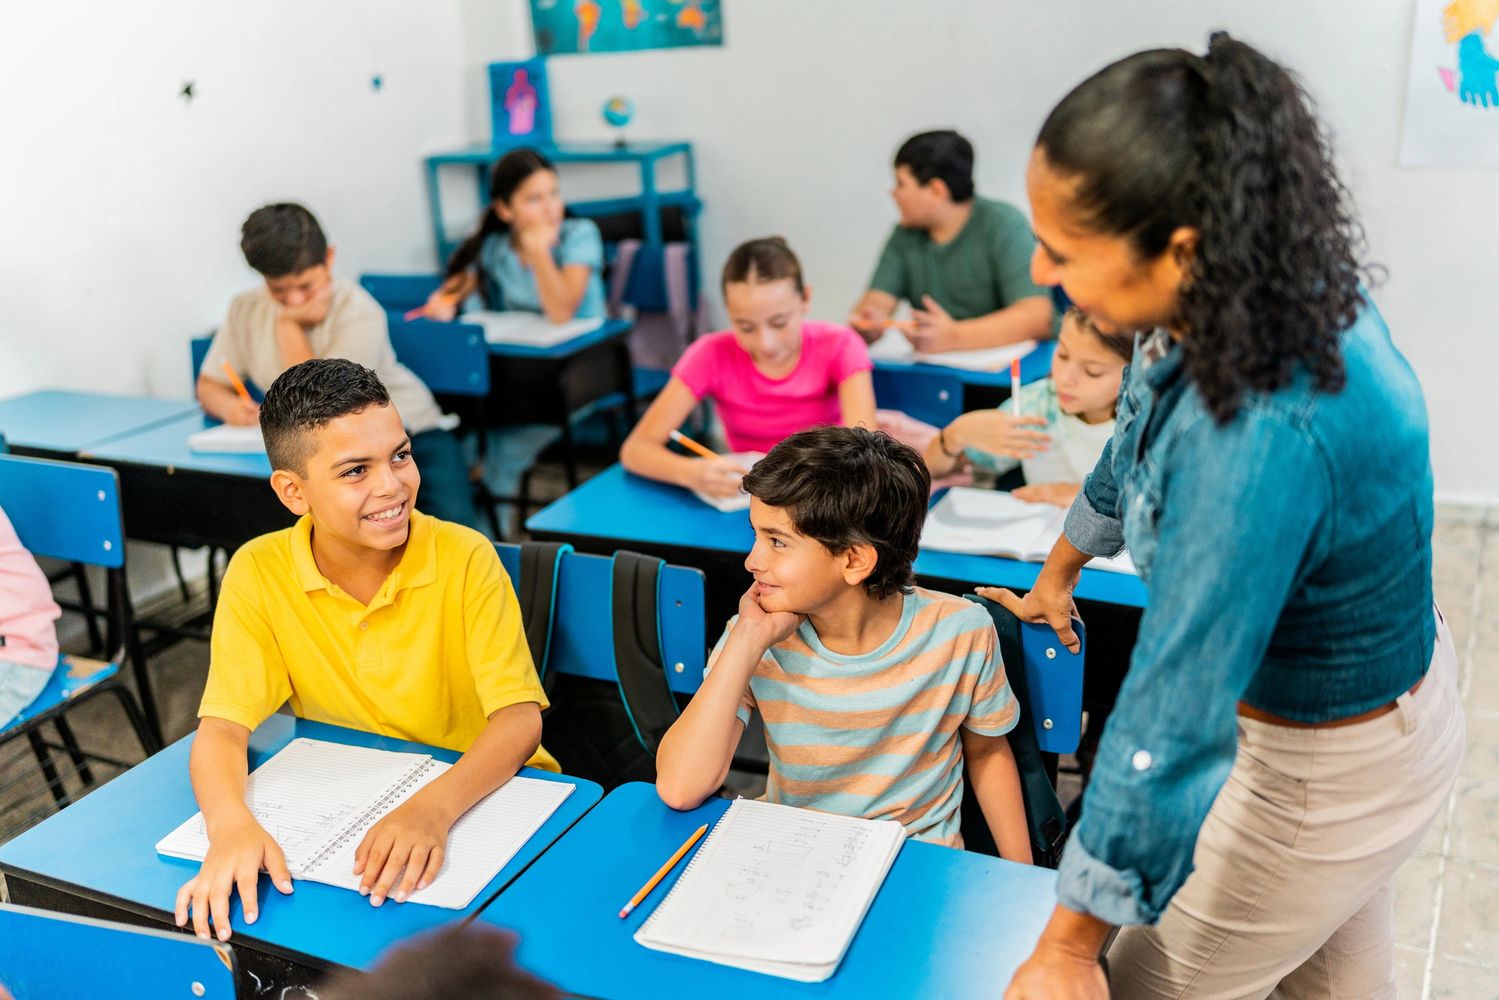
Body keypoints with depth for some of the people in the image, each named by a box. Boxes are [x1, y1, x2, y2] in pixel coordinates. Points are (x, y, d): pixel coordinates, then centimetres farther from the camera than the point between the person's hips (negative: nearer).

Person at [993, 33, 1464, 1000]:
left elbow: (1171, 721, -34)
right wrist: (1058, 574, 23)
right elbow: (1134, 451, 6)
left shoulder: (1263, 437, -40)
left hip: (1332, 765, -8)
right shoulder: (1260, 285, -13)